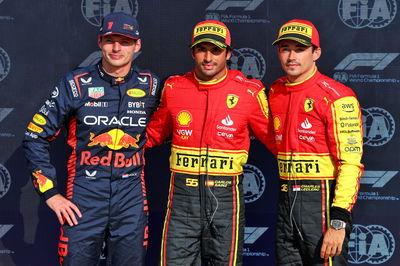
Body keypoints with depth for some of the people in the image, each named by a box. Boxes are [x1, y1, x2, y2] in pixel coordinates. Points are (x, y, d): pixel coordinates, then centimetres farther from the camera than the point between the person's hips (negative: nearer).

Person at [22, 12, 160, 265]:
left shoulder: (150, 85, 2)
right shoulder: (76, 84, -4)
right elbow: (35, 137, 0)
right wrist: (50, 193, -3)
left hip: (131, 198, 2)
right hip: (84, 197, -2)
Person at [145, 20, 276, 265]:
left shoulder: (250, 92, -2)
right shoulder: (173, 88, 6)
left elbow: (272, 138, 5)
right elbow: (154, 133, 17)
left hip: (226, 196, -1)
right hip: (182, 193, 2)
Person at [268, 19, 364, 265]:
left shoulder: (337, 96, -13)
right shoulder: (276, 92, 9)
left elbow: (350, 162, -17)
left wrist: (338, 222, -22)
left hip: (323, 202, -7)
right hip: (286, 201, 7)